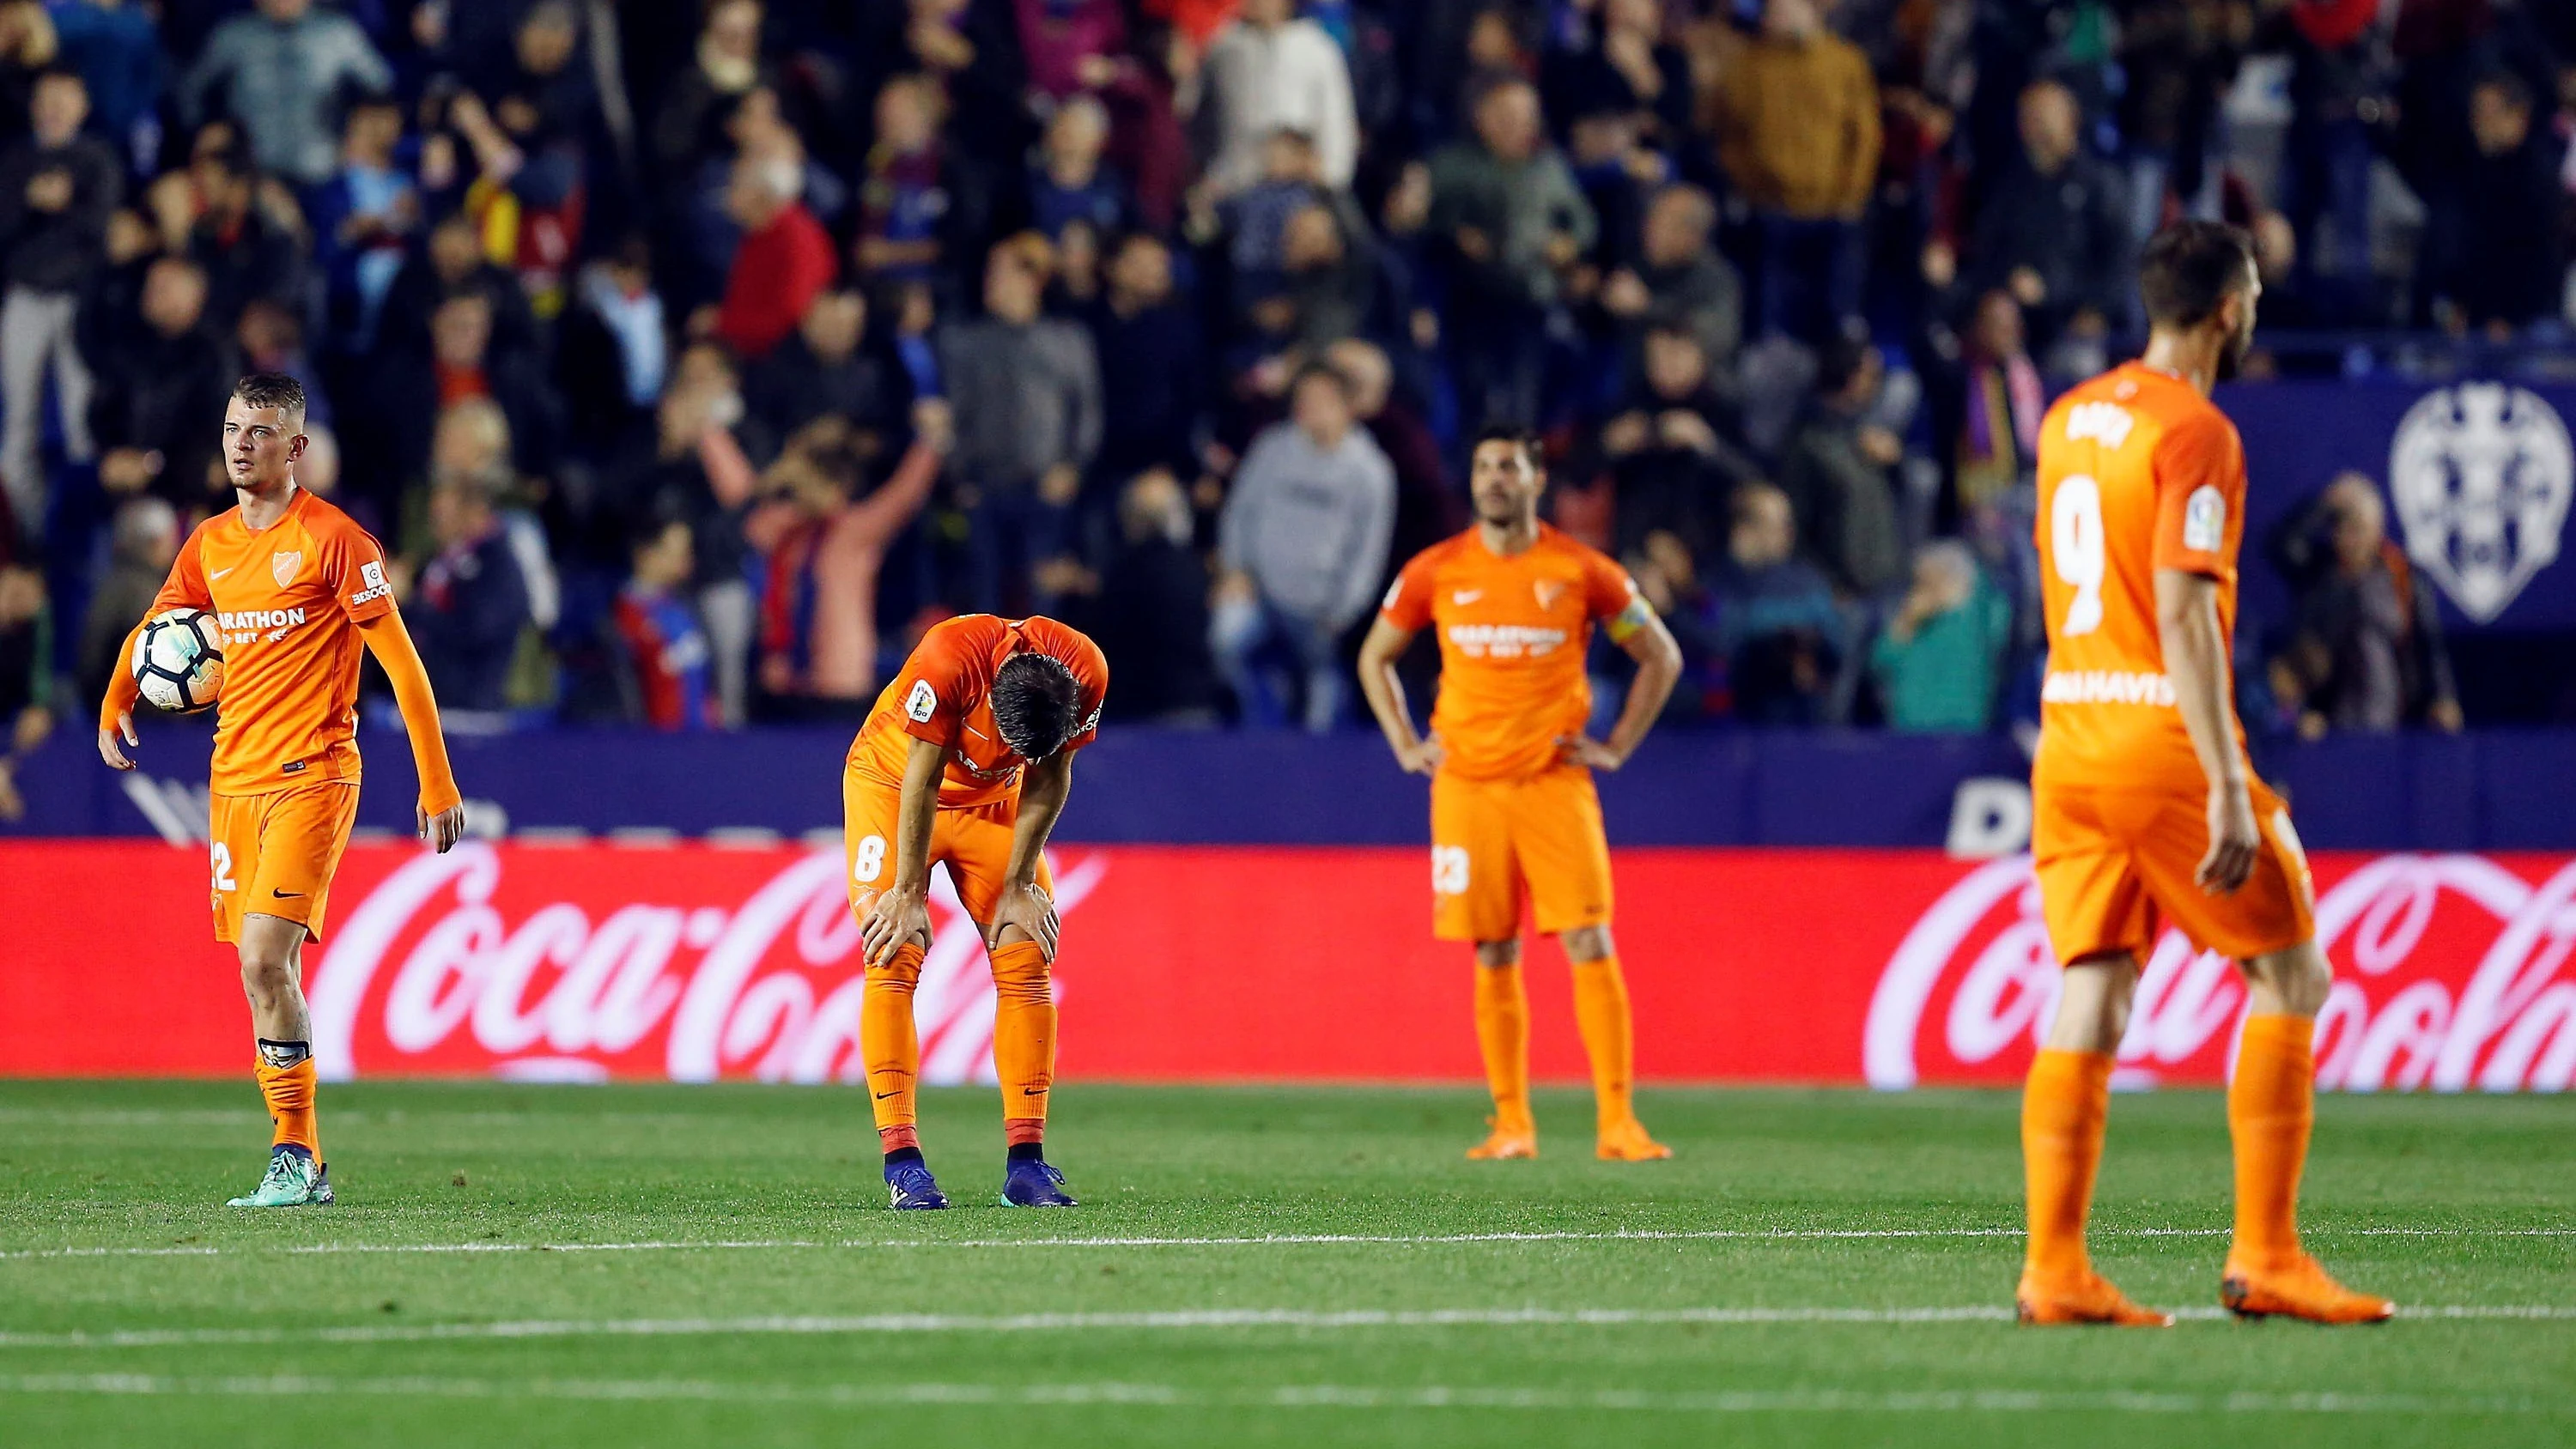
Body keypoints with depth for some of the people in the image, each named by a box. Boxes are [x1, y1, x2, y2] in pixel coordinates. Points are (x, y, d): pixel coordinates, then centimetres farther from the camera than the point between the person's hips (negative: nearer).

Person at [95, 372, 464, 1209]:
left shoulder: (332, 539, -8)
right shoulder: (210, 545, 11)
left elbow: (400, 661, -7)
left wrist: (438, 785, -10)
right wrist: (114, 706, 14)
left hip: (312, 774, -6)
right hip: (234, 778, 6)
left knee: (266, 954, -19)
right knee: (262, 974, 6)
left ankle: (294, 1154, -12)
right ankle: (303, 1167, 13)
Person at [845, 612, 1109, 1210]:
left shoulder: (1086, 674, -26)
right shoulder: (951, 659, -38)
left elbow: (1048, 780, -11)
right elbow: (922, 782, -27)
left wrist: (1018, 885, -9)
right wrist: (908, 894, -21)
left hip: (991, 799, 4)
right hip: (893, 784, -3)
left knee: (1026, 959, -7)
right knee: (894, 959, -15)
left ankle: (1025, 1161, -5)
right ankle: (901, 1160, -18)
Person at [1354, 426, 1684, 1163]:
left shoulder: (1581, 571, 0)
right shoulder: (1435, 572, 4)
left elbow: (1661, 657, 10)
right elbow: (1375, 658, 19)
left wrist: (1615, 747, 3)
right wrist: (1407, 746, 9)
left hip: (1555, 782, -2)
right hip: (1467, 787, 2)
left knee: (1590, 946, -11)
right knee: (1494, 957, 3)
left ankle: (1617, 1122, -10)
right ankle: (1511, 1123, 10)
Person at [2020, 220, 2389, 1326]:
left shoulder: (2067, 420, 14)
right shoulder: (2196, 434, -11)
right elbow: (2183, 615, -18)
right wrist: (2228, 791, -21)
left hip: (2067, 736, 7)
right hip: (2165, 738, -7)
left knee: (2088, 1002, 4)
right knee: (2291, 979, 4)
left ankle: (2054, 1267, -3)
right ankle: (2264, 1257, 0)